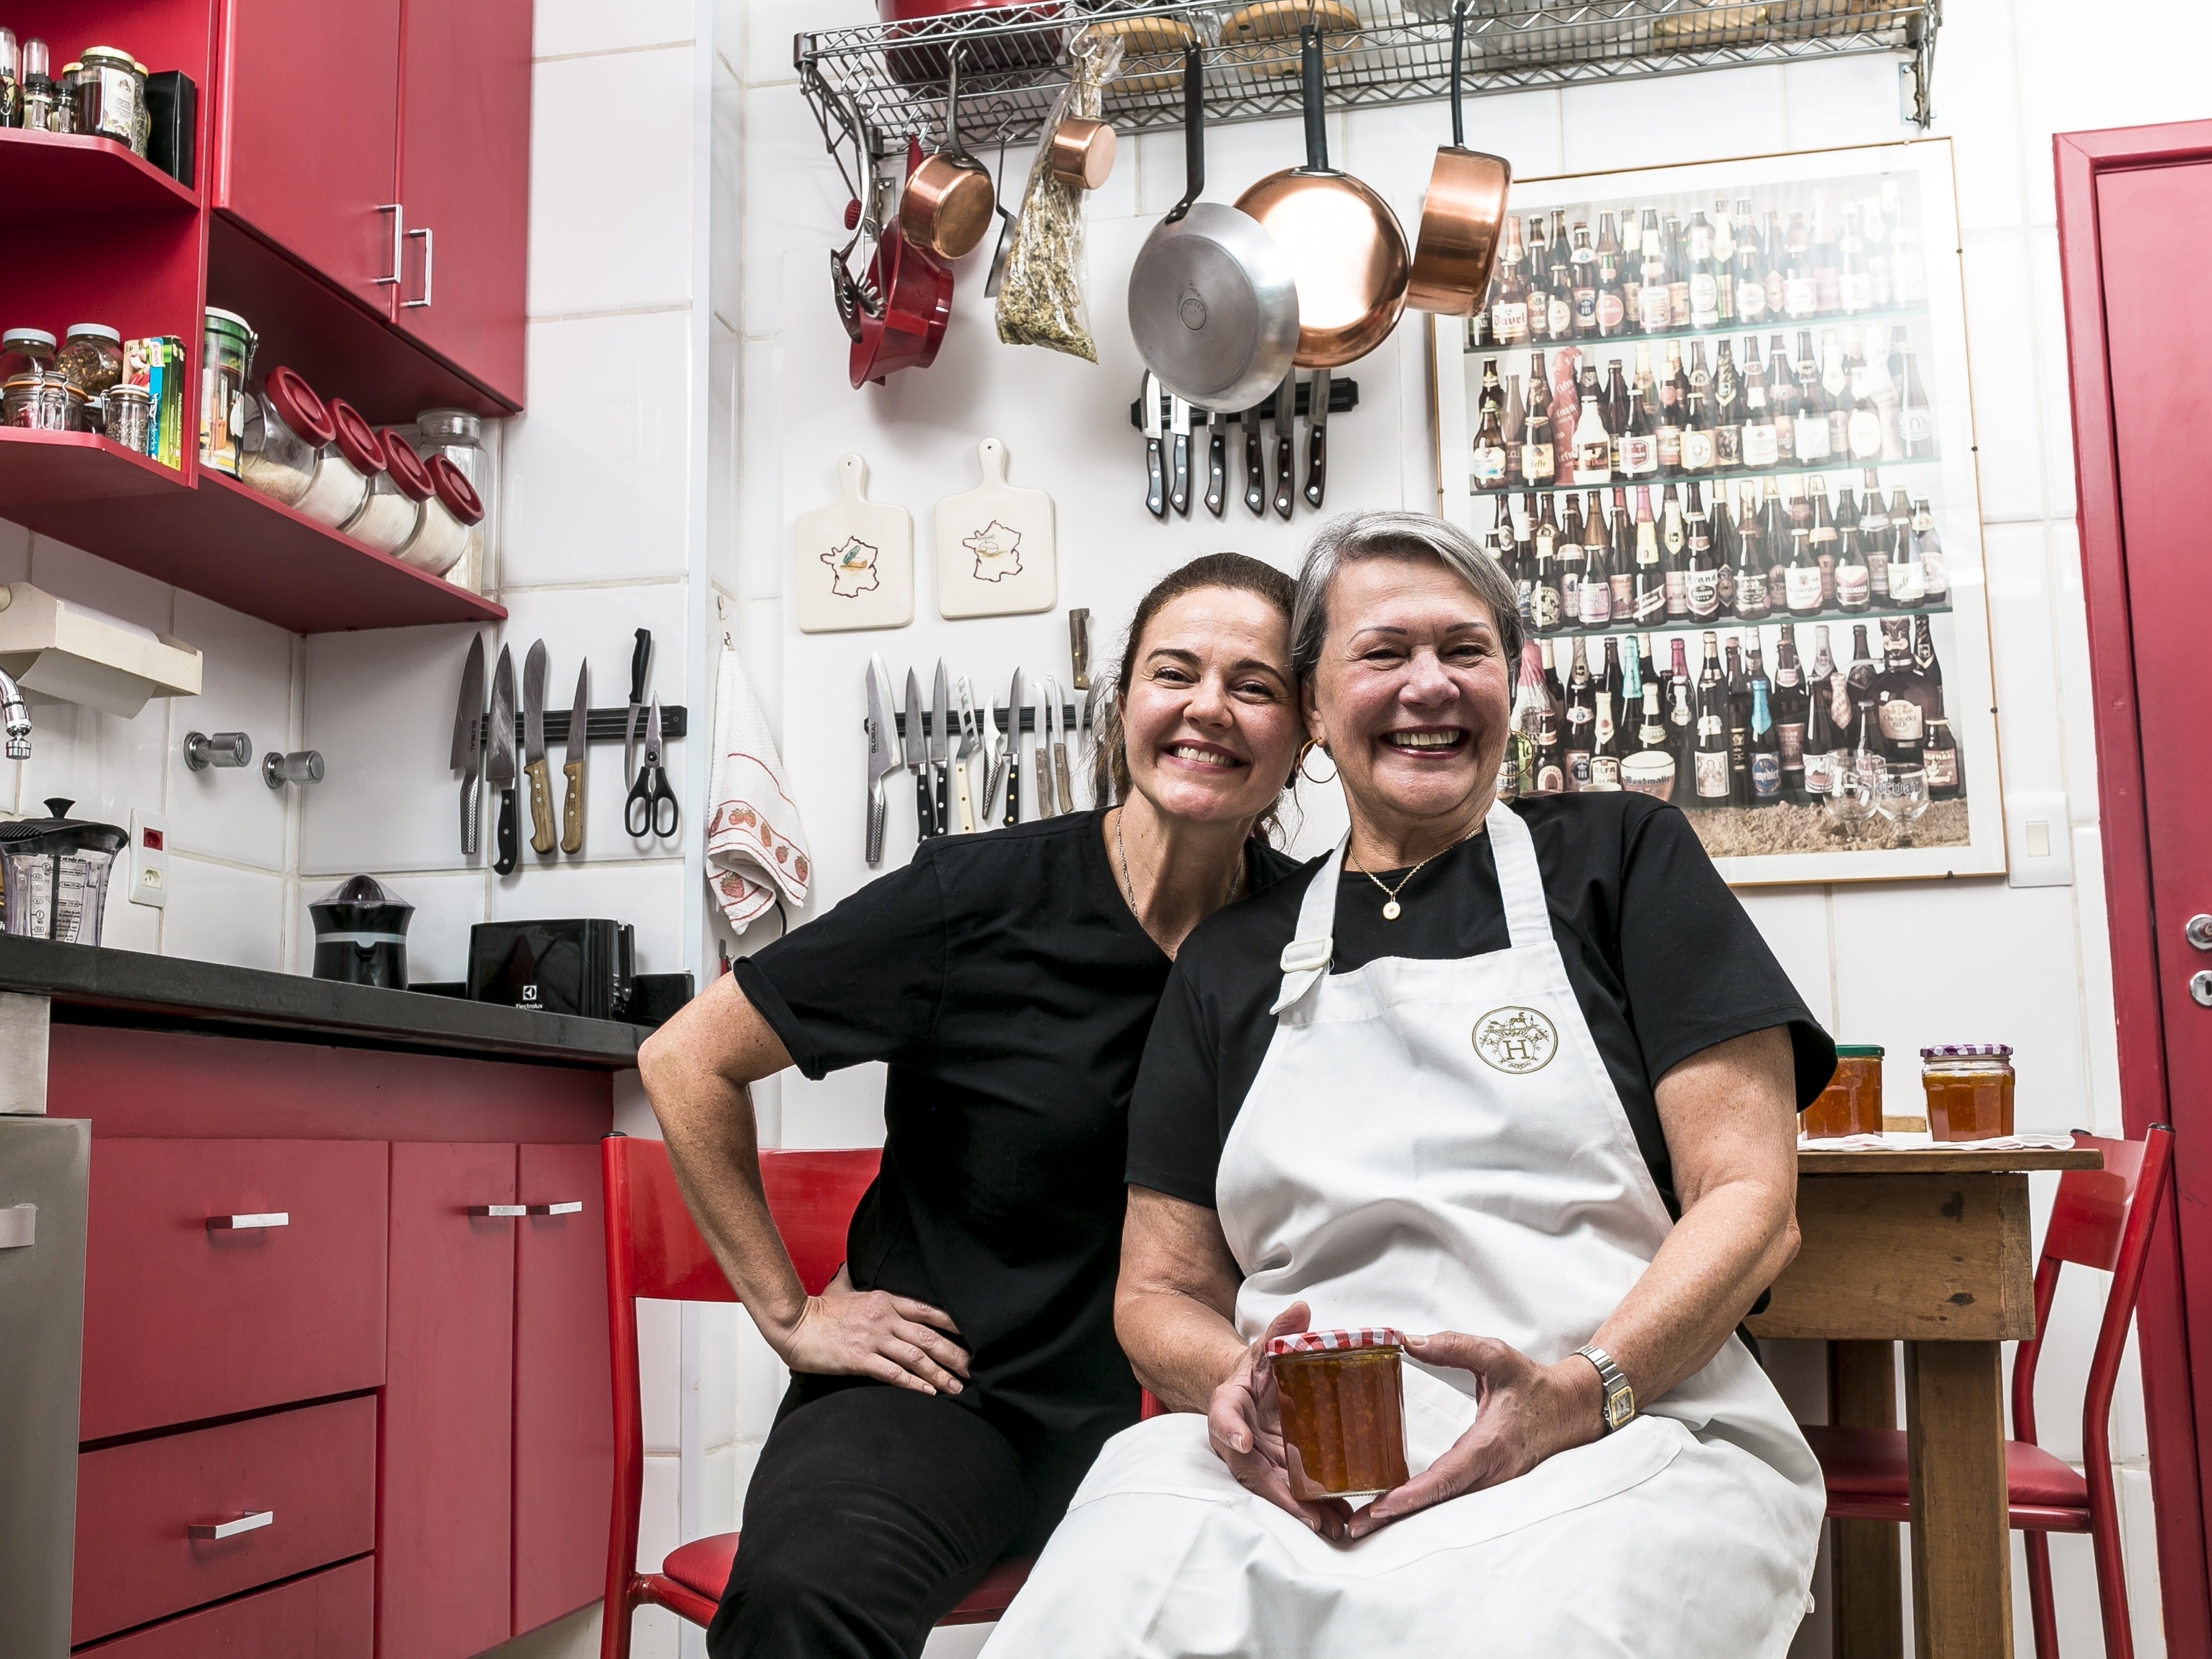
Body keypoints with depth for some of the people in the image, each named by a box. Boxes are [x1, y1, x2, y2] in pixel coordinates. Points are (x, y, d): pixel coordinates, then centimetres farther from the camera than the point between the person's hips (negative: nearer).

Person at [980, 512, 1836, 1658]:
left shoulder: (1616, 857, 10)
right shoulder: (1233, 960, 17)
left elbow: (1750, 1200, 3)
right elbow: (1161, 1288, 18)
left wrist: (1579, 1394, -16)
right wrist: (1235, 1384, -7)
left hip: (1618, 1452, -2)